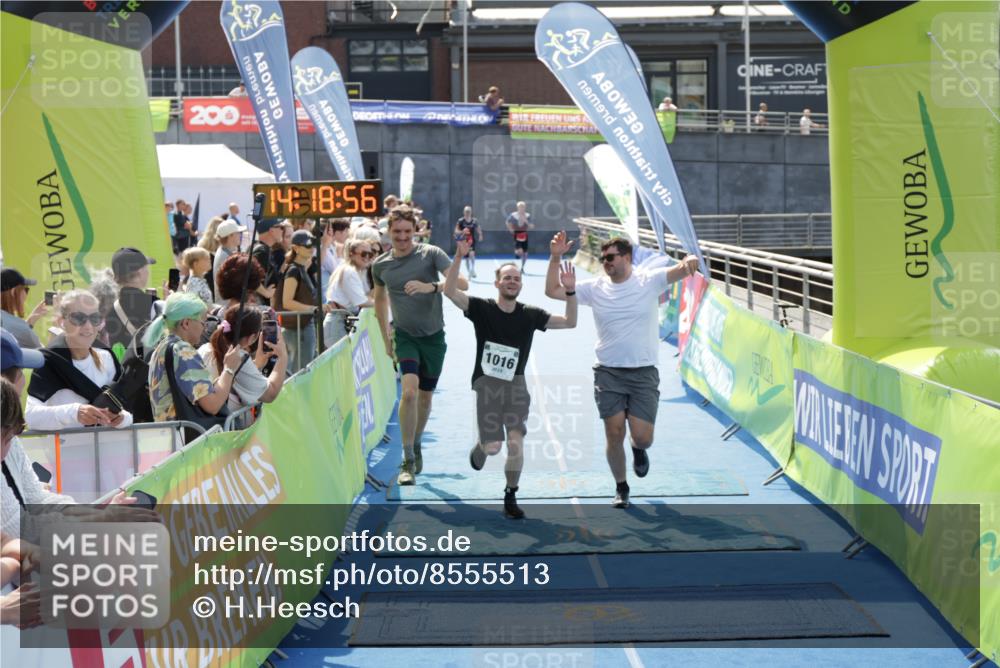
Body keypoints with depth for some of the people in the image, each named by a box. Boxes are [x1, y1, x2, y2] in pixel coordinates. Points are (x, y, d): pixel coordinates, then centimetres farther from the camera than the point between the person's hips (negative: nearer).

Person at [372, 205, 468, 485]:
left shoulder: (431, 254, -10)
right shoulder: (380, 265, 0)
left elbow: (462, 284, -19)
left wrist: (431, 286, -35)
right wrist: (386, 337, 18)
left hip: (433, 336, 0)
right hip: (404, 335, 0)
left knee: (425, 397, 11)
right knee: (409, 389, -21)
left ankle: (416, 445, 38)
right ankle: (408, 461, -18)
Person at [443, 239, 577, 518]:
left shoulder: (529, 315, 2)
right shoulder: (482, 309, -5)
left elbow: (569, 322, 0)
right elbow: (449, 291, -17)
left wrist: (570, 292, -14)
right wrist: (459, 256, -28)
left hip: (515, 383, 2)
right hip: (487, 382, -2)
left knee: (516, 441, -12)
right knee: (493, 446, -9)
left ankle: (510, 497, 9)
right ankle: (480, 447, 32)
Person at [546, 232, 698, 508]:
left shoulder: (649, 281, -4)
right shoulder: (595, 288, 3)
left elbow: (685, 269, -15)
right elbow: (552, 291, 4)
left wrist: (689, 261, -39)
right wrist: (555, 258, -8)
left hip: (644, 373, -2)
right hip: (608, 373, 2)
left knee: (642, 437, -8)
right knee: (614, 435, 0)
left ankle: (638, 450, 31)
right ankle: (621, 488, 23)